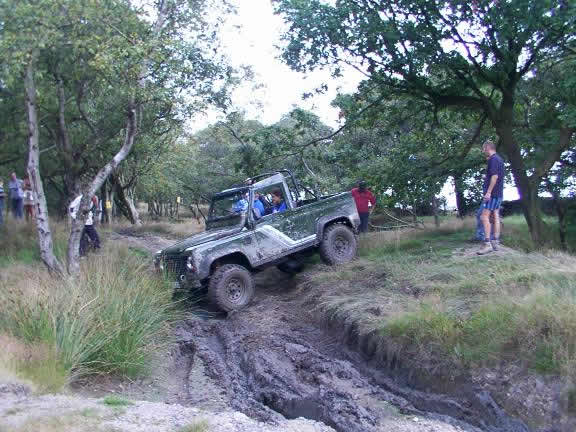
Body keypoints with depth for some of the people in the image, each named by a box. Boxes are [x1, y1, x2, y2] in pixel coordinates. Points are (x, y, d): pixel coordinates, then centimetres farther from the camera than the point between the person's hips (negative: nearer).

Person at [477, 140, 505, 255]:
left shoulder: (493, 159, -12)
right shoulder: (499, 159, 18)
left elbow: (495, 176, -21)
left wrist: (488, 192, -23)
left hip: (492, 193, -10)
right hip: (499, 194, 10)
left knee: (484, 217, -12)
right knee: (495, 217, 10)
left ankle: (487, 244, -17)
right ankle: (495, 243, 12)